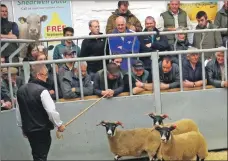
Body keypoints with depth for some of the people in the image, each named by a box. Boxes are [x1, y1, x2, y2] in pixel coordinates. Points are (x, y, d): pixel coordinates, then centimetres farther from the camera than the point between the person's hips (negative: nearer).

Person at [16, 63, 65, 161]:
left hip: (28, 129, 7)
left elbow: (18, 111, 11)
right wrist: (59, 124, -6)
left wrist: (22, 127, 22)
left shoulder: (21, 90, 4)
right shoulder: (42, 91, -19)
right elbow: (51, 111, -21)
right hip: (41, 130, -7)